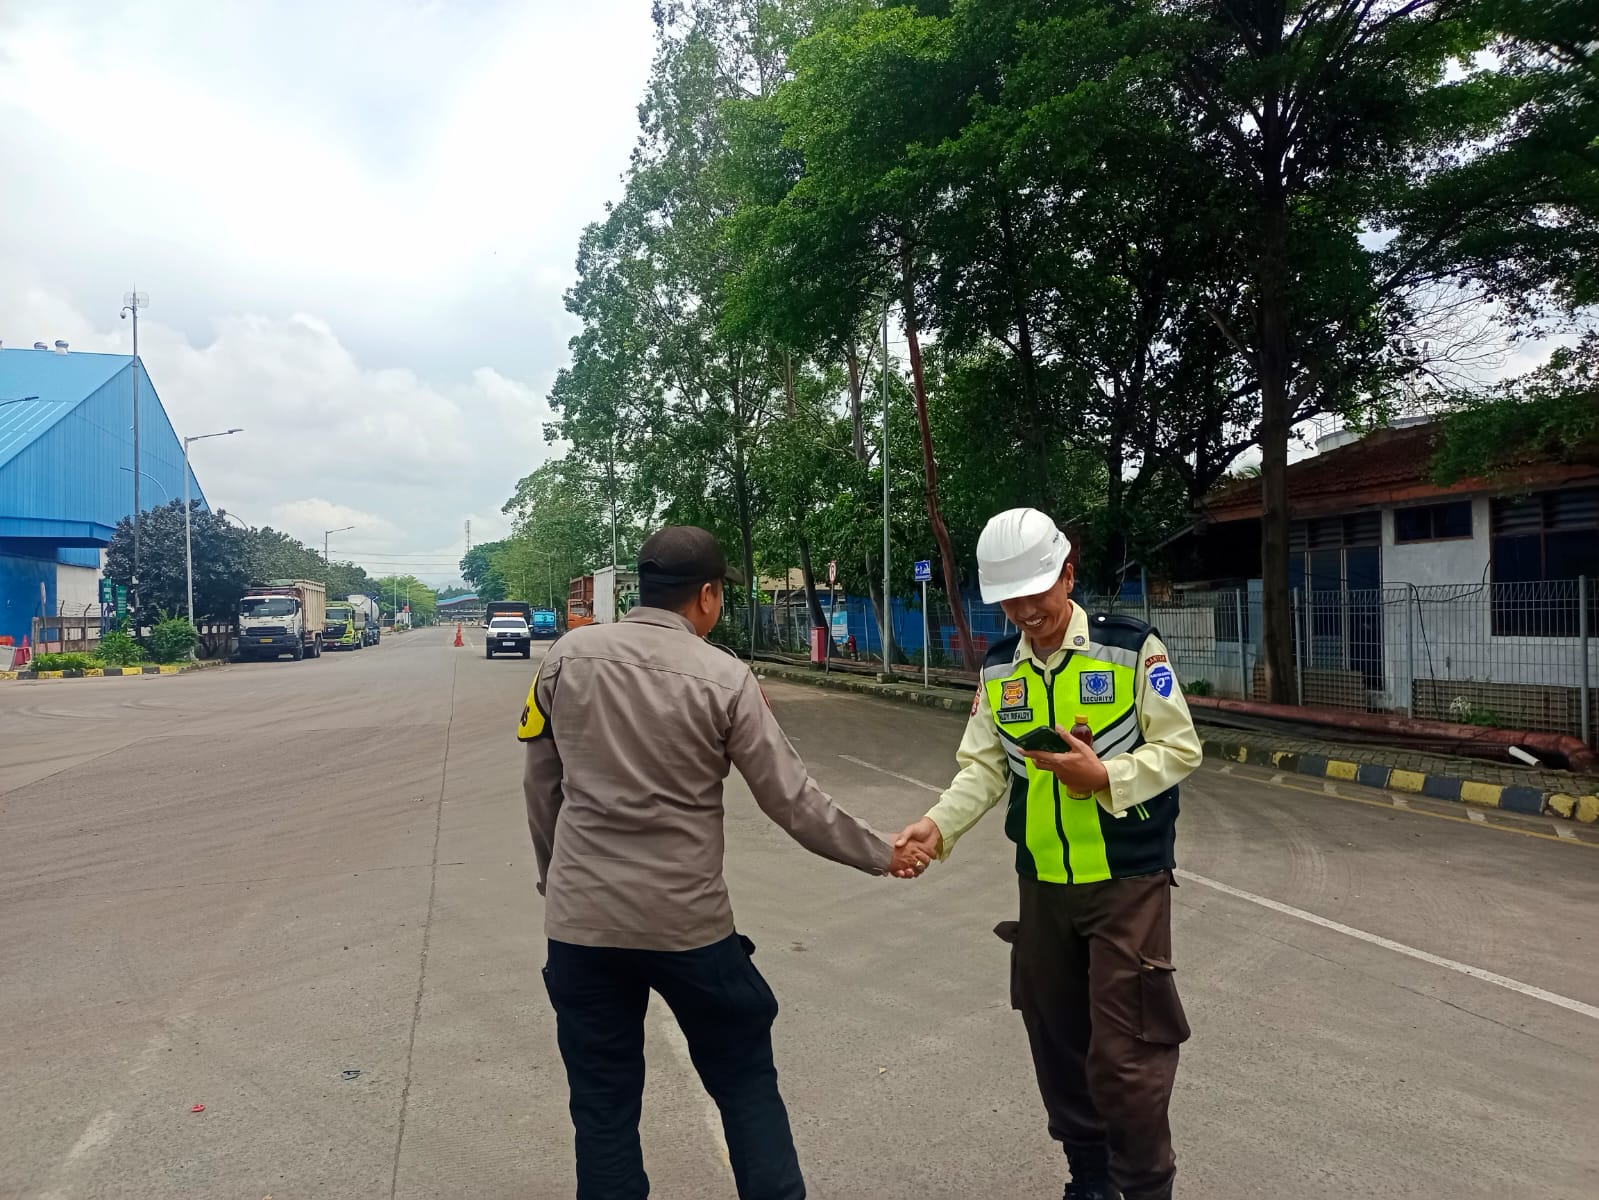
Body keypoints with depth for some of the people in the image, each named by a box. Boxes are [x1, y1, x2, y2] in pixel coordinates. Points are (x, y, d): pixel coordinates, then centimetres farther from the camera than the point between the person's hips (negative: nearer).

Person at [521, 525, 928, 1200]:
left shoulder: (567, 657, -3)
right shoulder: (724, 679, -10)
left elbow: (541, 785, 6)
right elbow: (792, 801, -7)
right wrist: (880, 855, 6)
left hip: (581, 919, 2)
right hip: (687, 922, -2)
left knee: (604, 1104, 16)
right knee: (745, 1081, 18)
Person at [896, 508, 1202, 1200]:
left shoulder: (1132, 648, -10)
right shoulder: (999, 668, 3)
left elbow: (1179, 750, -7)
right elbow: (984, 768, 1)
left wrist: (1104, 777, -21)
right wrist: (939, 824, -15)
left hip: (1128, 882, -4)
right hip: (1043, 884, 5)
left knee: (1123, 1053, -2)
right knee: (1056, 1041, 16)